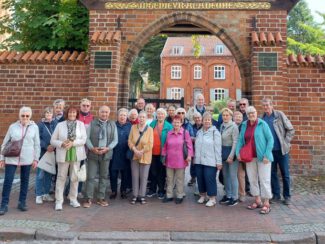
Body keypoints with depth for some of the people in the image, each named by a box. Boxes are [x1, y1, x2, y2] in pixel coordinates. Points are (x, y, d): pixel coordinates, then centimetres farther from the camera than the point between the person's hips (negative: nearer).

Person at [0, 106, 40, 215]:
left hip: (27, 159, 0)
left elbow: (37, 145, 3)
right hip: (11, 158, 0)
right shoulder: (12, 126, 2)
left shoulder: (34, 127, 0)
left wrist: (36, 159, 0)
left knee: (25, 181, 10)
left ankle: (22, 203, 23)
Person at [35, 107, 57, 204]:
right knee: (40, 174, 0)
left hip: (53, 152, 3)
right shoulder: (40, 124, -4)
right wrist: (46, 146, -16)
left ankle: (46, 194, 22)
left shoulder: (56, 123, 2)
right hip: (42, 152, -3)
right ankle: (39, 195, 10)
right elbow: (37, 138, -7)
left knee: (49, 174, 10)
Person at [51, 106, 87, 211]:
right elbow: (53, 140, 1)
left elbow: (84, 139, -6)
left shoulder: (81, 124, 2)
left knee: (74, 177, 9)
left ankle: (73, 199, 23)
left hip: (76, 155, 1)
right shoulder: (60, 125, 2)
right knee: (61, 177, 4)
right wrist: (62, 143, -17)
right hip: (63, 155, -1)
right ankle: (59, 201, 13)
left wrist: (73, 143, -19)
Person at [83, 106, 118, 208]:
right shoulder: (92, 123, 4)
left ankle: (101, 198, 18)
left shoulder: (112, 124, 7)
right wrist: (92, 148, -15)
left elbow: (115, 140, 4)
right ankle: (89, 199, 10)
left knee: (103, 176, 8)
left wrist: (107, 148, -11)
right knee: (91, 176, 0)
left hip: (106, 154, 2)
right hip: (93, 153, -1)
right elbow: (87, 138, 0)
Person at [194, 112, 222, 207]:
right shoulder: (199, 132, 13)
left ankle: (212, 198, 10)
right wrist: (195, 158, 15)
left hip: (210, 161, -6)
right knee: (200, 178, 11)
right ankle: (202, 195, 28)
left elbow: (217, 148, -9)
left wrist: (219, 162, -12)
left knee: (210, 179, -3)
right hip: (199, 161, 6)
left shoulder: (215, 132, -6)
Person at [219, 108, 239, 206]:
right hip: (223, 152, 7)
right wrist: (221, 153, 8)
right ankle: (228, 195, 26)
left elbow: (235, 142, -15)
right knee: (225, 175, 14)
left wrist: (231, 156, -18)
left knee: (232, 176, -1)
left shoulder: (234, 126, -11)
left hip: (231, 152, -7)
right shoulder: (222, 126, 10)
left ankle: (234, 198, 10)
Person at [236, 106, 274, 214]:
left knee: (264, 180, 1)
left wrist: (267, 155, -15)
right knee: (252, 179, 11)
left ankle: (266, 204, 11)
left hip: (262, 157, -5)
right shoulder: (244, 125, 7)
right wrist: (238, 152, -3)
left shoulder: (262, 124, -7)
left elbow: (270, 139, -9)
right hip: (250, 157, 5)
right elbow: (240, 140, 9)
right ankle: (257, 201, 25)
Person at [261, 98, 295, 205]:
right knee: (272, 174, 10)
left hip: (282, 149, -2)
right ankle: (276, 195, 23)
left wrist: (285, 142, -8)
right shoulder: (262, 118, 2)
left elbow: (291, 130, -3)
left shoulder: (279, 115, -6)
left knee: (285, 174, 6)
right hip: (269, 150, 3)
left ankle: (287, 196, 19)